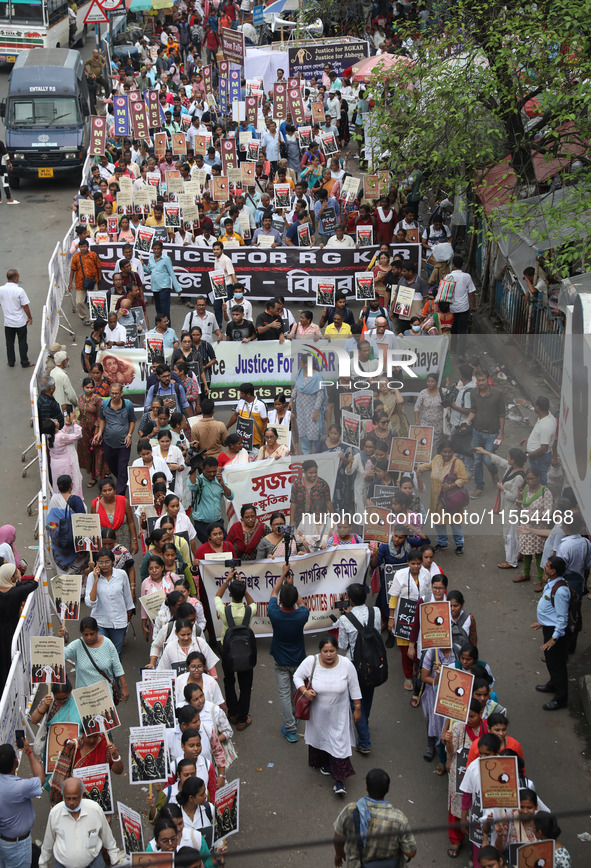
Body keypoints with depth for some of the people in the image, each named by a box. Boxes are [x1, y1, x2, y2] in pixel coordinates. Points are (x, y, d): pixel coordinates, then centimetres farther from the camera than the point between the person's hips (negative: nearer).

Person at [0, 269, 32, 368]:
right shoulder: (19, 290, -21)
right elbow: (25, 306, -15)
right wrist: (30, 317, -1)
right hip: (20, 322, -3)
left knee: (9, 343, 17)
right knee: (22, 343, 11)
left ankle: (11, 362, 26)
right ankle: (25, 363, 20)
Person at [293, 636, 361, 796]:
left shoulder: (346, 664, -19)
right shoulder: (311, 662, -19)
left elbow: (354, 687, -7)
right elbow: (297, 676, -5)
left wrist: (357, 708, -1)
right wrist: (304, 691, -21)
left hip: (338, 713, -1)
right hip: (318, 713, 1)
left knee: (339, 742, -2)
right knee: (320, 737, 21)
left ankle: (339, 781, 4)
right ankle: (324, 763, 49)